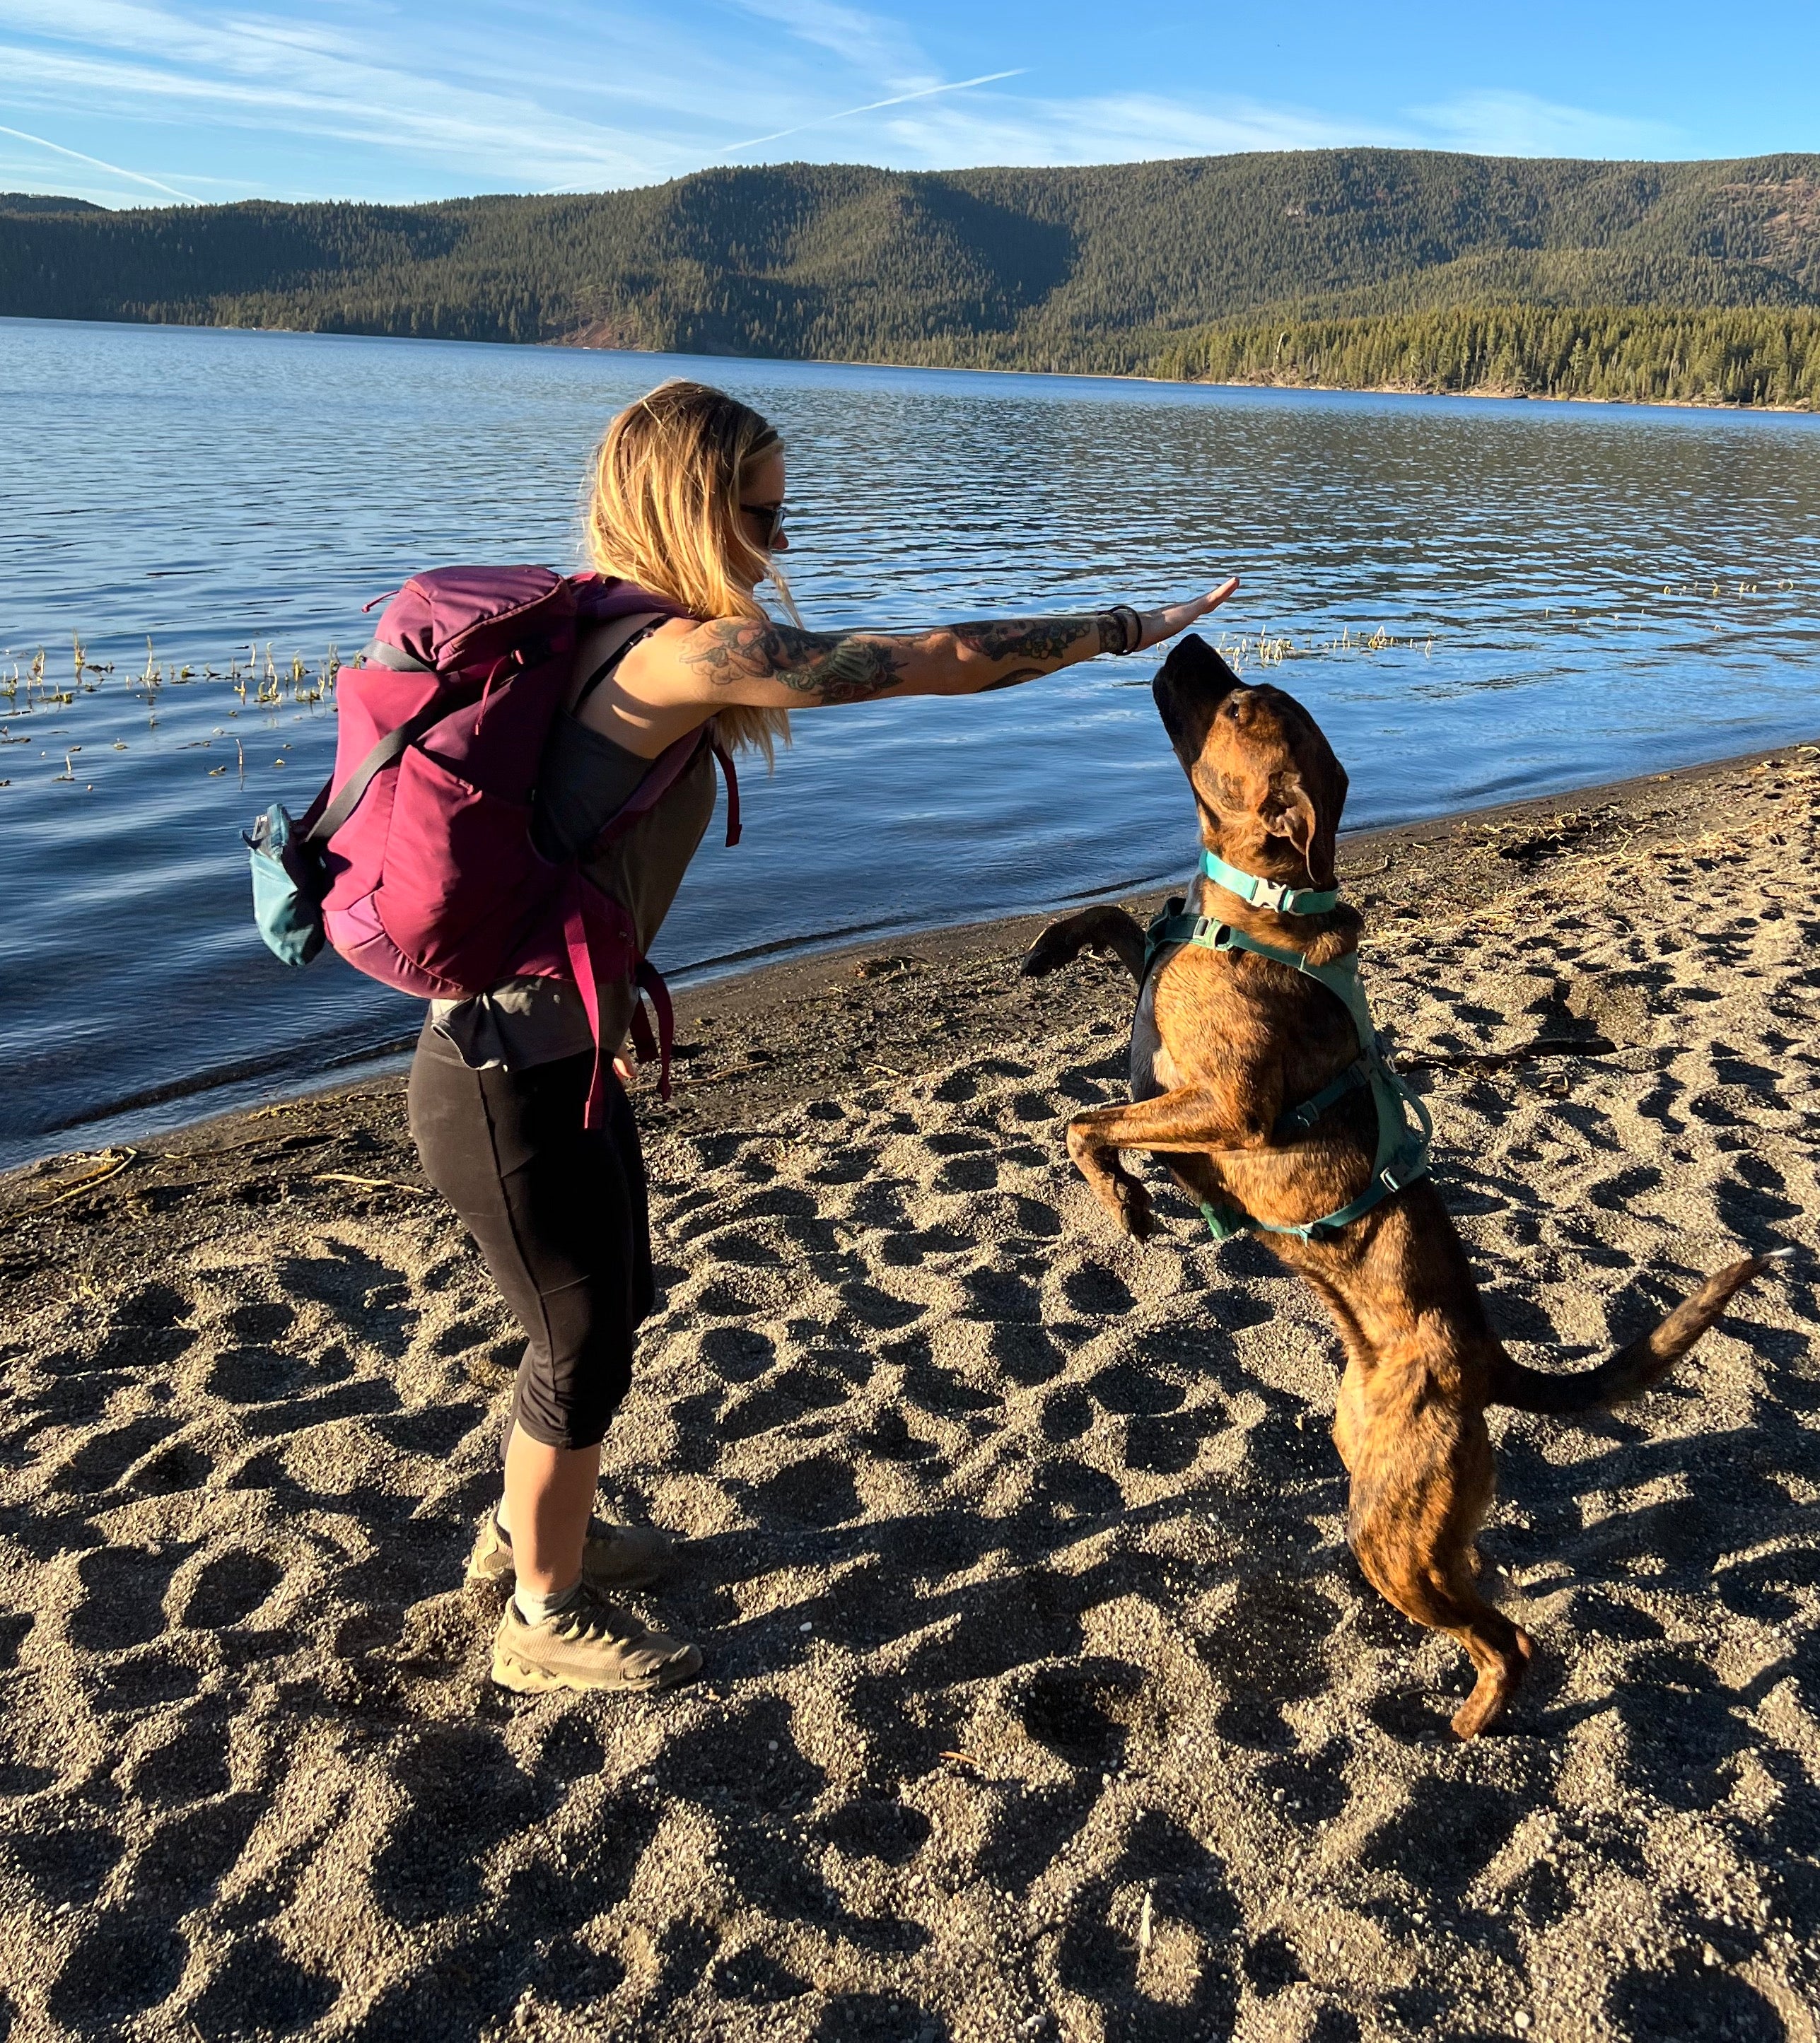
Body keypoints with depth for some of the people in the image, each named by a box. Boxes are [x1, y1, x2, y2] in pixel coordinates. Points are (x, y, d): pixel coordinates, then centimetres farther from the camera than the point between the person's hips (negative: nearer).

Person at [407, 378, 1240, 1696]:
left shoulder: (611, 636, 6)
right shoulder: (688, 654, -23)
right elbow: (939, 663, -19)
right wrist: (1125, 630, -7)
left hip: (553, 1051, 9)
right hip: (511, 1083, -9)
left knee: (611, 1300, 25)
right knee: (584, 1340, 10)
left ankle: (526, 1531, 50)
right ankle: (548, 1623, 34)